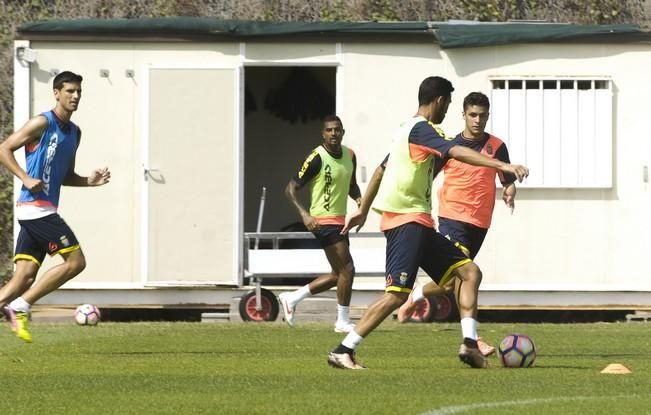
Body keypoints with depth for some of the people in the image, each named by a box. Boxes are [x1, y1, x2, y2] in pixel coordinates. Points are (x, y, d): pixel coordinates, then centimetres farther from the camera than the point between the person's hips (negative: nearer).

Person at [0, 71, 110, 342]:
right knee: (76, 261, -10)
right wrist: (26, 179, -18)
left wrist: (90, 181, 10)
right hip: (35, 206, -9)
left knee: (25, 275, 1)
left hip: (44, 210, 9)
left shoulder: (74, 132, 19)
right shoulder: (43, 123, -7)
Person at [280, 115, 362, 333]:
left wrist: (359, 198, 2)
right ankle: (343, 322, -1)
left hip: (339, 221, 9)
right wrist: (304, 213, -26)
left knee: (338, 274, 12)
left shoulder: (349, 155, 8)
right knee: (347, 269, -11)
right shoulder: (317, 158, -15)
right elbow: (291, 188, -13)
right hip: (324, 220, -9)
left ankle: (292, 298, 23)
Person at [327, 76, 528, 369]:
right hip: (407, 221, -11)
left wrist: (363, 210, 38)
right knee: (397, 293, -17)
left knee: (469, 272, 5)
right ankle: (342, 352, -13)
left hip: (419, 224, 11)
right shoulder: (421, 129, -11)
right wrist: (503, 166, -37)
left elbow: (382, 168, 29)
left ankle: (469, 345, -4)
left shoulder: (407, 130, 20)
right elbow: (457, 153, -27)